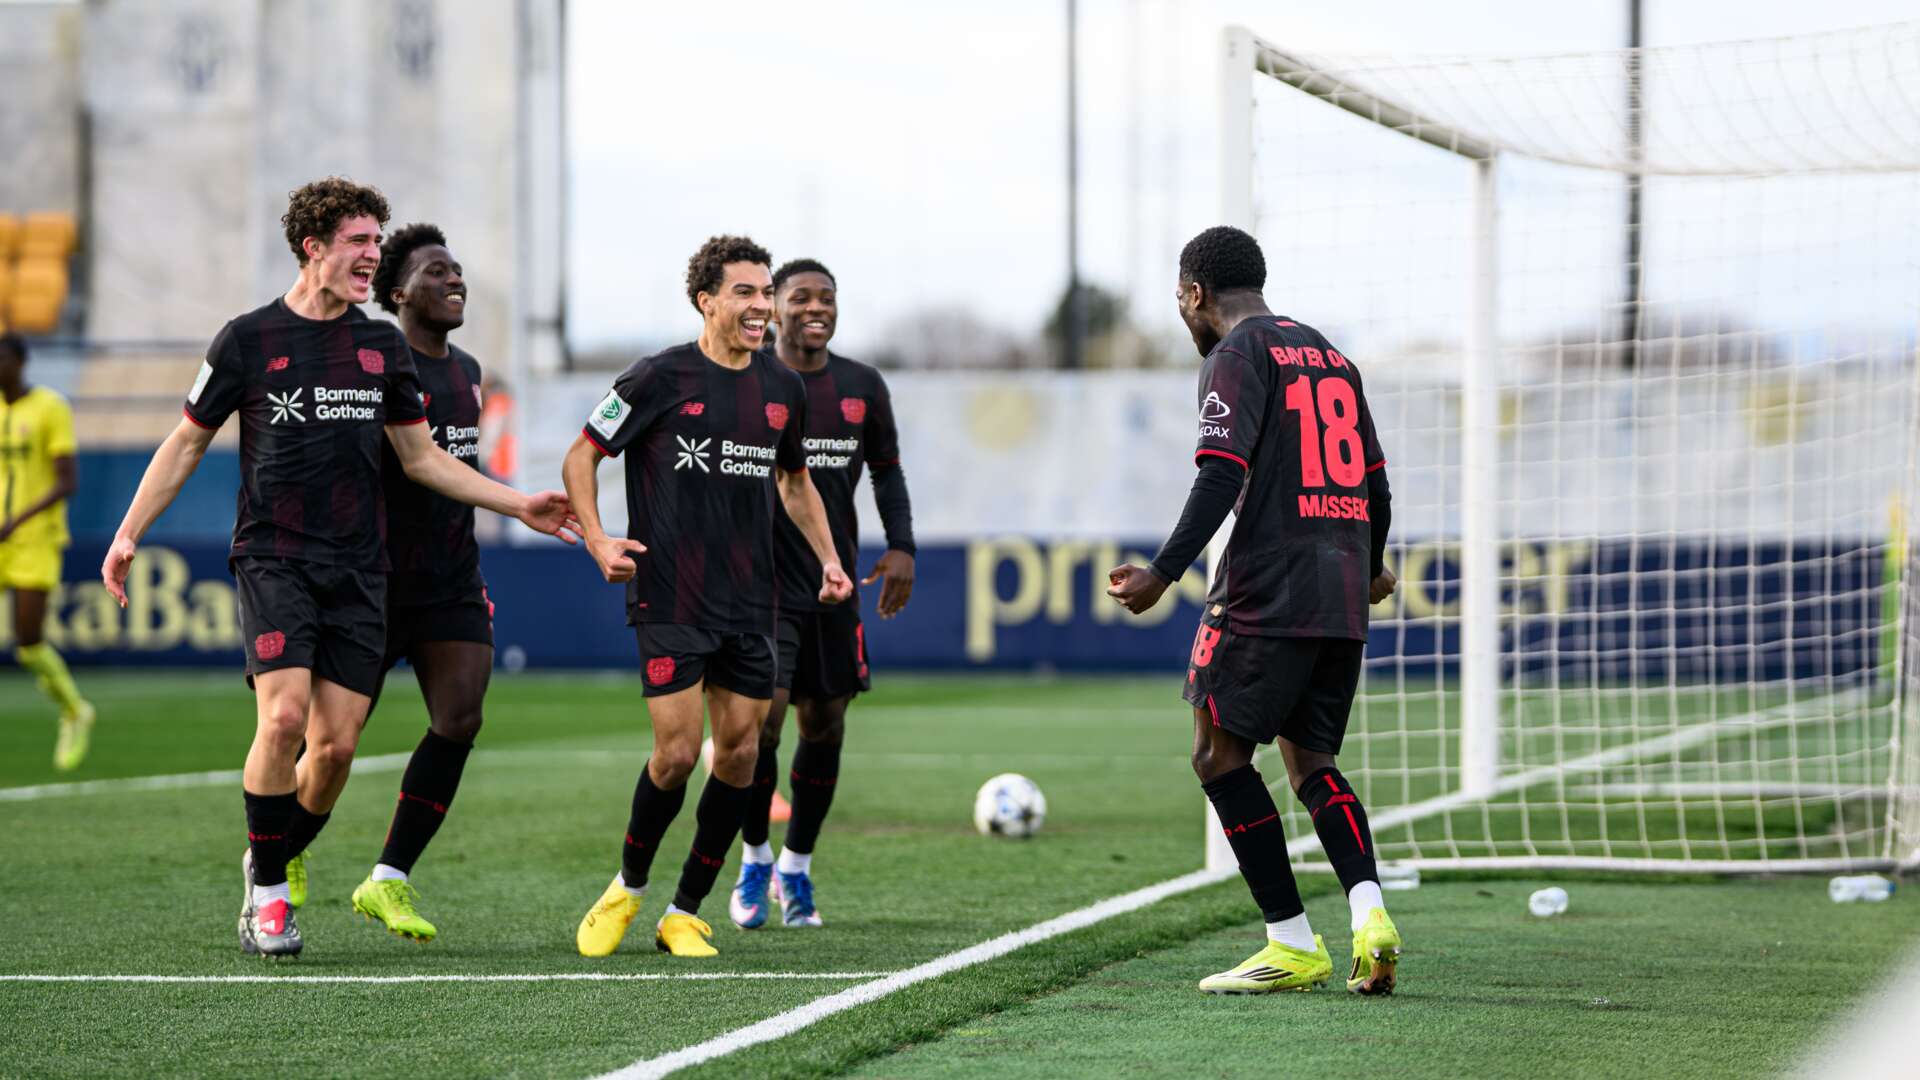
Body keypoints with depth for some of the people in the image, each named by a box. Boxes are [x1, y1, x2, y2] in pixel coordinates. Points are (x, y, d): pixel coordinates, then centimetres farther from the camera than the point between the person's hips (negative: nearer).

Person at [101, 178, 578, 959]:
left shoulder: (381, 345, 11)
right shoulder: (249, 339, 0)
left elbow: (420, 457, 18)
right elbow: (188, 442, 8)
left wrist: (519, 505, 13)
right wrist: (129, 534, 3)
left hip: (357, 570, 4)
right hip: (274, 558, -4)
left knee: (336, 745, -3)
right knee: (284, 714, -20)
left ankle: (273, 861, 23)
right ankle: (266, 892, -6)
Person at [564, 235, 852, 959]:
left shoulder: (782, 389, 10)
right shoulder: (662, 378, -6)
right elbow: (581, 456, 2)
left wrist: (828, 558, 17)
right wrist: (597, 540, -10)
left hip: (750, 604, 5)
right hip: (670, 600, -5)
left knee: (739, 754, 2)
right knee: (677, 752, -10)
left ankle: (685, 914, 14)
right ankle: (628, 888, 14)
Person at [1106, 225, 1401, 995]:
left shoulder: (1237, 354, -4)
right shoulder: (1330, 356, 20)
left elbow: (1221, 476, -15)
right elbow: (1375, 482, 22)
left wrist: (1164, 574, -17)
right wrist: (1371, 568, 38)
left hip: (1269, 589, -8)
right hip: (1342, 598, 8)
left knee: (1220, 755, 1)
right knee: (1309, 760, 14)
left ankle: (1293, 945, -3)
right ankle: (1368, 911, -10)